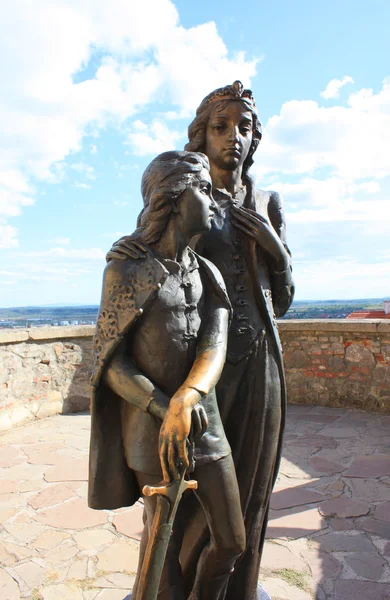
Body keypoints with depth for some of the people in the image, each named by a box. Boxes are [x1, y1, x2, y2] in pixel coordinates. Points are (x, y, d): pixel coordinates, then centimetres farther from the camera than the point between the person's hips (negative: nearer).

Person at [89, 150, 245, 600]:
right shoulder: (126, 271, -8)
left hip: (205, 421, 5)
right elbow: (110, 362, -10)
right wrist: (166, 410, -23)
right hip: (152, 427, -5)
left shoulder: (209, 275, 7)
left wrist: (188, 397, -28)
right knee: (165, 545, 8)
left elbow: (215, 347, -8)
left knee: (231, 541, 13)